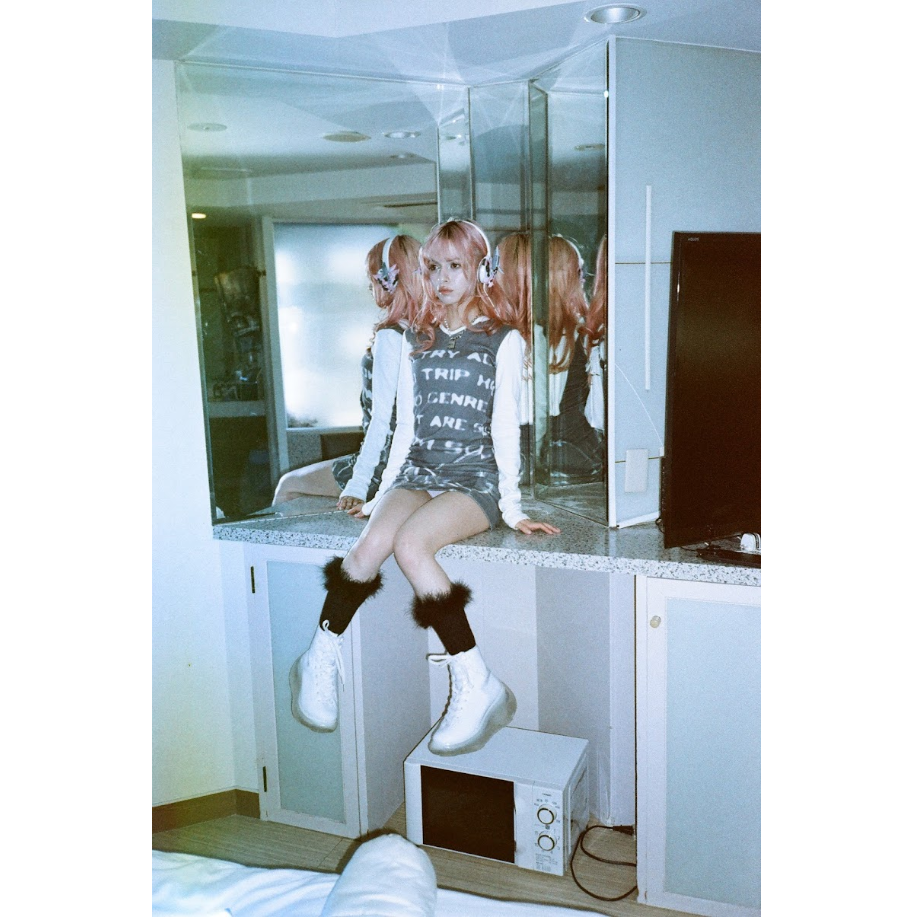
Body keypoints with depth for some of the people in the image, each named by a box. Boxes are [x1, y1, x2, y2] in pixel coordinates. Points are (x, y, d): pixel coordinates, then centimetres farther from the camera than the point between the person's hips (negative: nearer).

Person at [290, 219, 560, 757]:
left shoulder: (504, 341, 3)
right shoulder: (417, 340, 17)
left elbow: (504, 426, -2)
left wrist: (511, 506, -7)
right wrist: (381, 493, 14)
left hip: (475, 478, -4)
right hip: (418, 471, 4)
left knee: (411, 543, -33)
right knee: (375, 540, -29)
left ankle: (476, 685, -27)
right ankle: (322, 660, -14)